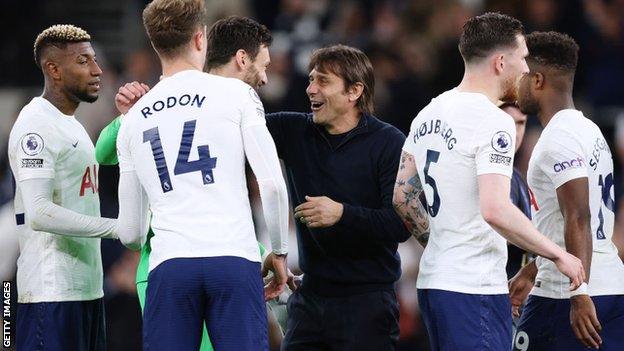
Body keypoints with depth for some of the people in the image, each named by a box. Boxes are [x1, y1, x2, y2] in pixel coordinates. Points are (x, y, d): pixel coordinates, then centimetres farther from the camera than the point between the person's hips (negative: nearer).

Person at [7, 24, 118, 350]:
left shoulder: (72, 125, 20)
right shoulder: (36, 126, -13)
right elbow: (39, 214, -22)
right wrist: (118, 228, -21)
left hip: (87, 287, 10)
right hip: (52, 291, -10)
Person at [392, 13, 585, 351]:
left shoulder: (429, 114, 12)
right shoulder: (493, 122, -15)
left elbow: (402, 197, 17)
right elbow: (495, 209, -26)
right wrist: (558, 255, -17)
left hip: (432, 280, 9)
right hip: (474, 287, -9)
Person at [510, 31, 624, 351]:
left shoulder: (559, 138, -13)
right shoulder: (590, 131, 18)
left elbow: (578, 220, -22)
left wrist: (579, 296, -26)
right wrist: (531, 272, 31)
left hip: (566, 296, -9)